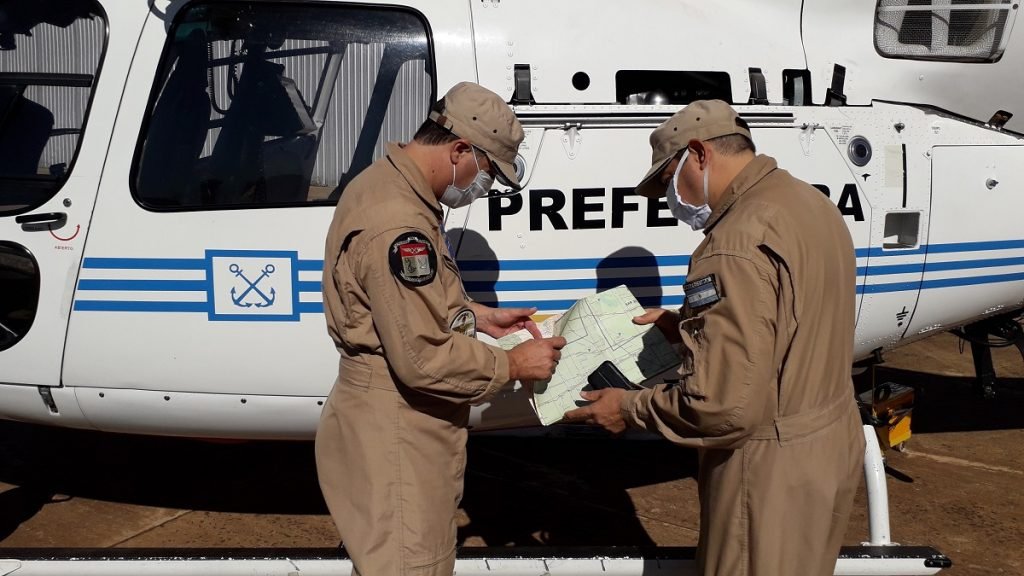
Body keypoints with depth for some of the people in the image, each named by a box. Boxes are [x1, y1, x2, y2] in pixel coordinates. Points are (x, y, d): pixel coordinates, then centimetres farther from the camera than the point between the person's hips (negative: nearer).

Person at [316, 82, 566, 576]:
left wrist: (479, 317, 10)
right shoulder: (397, 225, -26)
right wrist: (513, 365, -15)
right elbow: (423, 358, -28)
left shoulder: (387, 183, 9)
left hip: (395, 422, 11)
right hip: (396, 432, -11)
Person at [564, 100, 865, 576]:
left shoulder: (739, 242, -26)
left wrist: (629, 408, -14)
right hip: (832, 442, 9)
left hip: (772, 470, -9)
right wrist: (689, 326, 9)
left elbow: (725, 405, -28)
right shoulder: (814, 205, 5)